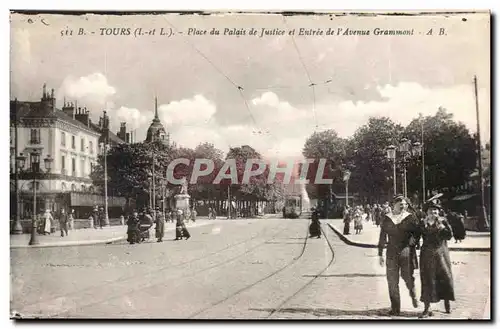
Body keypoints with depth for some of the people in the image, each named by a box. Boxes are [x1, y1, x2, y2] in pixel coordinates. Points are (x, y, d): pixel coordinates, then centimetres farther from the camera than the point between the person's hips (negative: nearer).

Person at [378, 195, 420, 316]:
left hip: (407, 252, -1)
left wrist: (412, 243, -9)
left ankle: (413, 295, 39)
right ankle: (395, 308, 11)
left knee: (408, 277, 6)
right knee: (392, 281, 0)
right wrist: (380, 254, 7)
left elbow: (417, 233, 6)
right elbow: (382, 237, 8)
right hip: (391, 253, 1)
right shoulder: (386, 218, 5)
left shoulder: (410, 217, 1)